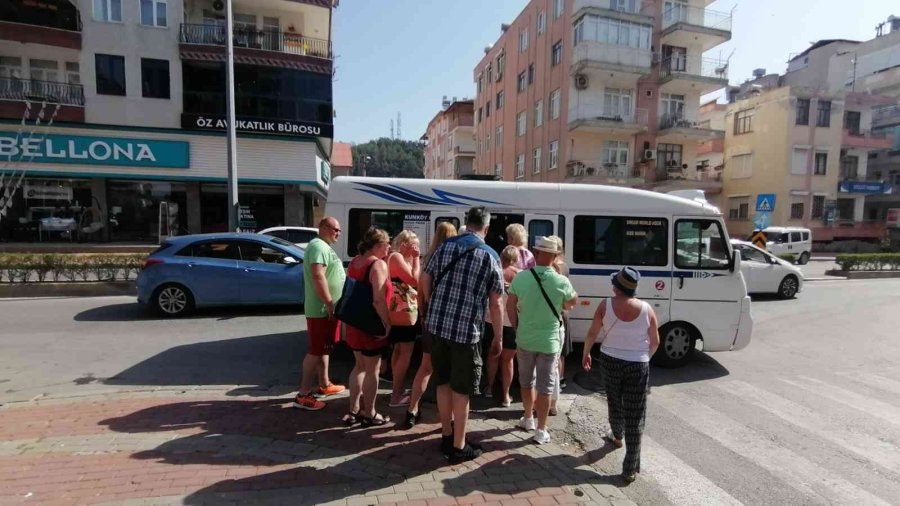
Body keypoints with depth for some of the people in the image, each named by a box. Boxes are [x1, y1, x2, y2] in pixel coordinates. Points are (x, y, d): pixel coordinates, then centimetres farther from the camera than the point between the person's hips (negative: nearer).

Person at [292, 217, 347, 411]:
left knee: (322, 349, 18)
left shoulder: (324, 247, 17)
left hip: (325, 309, 11)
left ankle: (324, 385, 30)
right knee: (315, 351, -5)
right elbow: (318, 277, -27)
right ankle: (302, 395, 1)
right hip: (322, 310, -11)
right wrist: (329, 304, -26)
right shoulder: (318, 246, -17)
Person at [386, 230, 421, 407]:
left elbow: (412, 282, 14)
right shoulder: (396, 257, -15)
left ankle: (398, 391, 30)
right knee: (406, 354, -3)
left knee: (399, 351, 18)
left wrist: (414, 259, 8)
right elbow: (415, 280, -21)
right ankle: (396, 396, 5)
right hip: (403, 313, -11)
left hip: (401, 312, 11)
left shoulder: (403, 258, 15)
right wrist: (416, 259, -14)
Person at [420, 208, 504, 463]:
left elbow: (425, 281, 10)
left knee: (443, 382, 18)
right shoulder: (490, 256, -3)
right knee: (461, 390, 9)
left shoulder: (445, 245, 6)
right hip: (467, 330, -4)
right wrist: (498, 338, 7)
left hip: (437, 324, 4)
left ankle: (447, 435, 34)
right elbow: (495, 304, -3)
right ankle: (458, 447, 21)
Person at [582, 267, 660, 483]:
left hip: (610, 361, 1)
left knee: (614, 402, 26)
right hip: (638, 366, -1)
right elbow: (655, 342, 1)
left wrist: (585, 353, 12)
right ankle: (630, 469, 10)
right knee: (635, 417, 5)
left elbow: (592, 334, -5)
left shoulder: (606, 305, -12)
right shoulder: (646, 309, -10)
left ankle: (617, 436, 51)